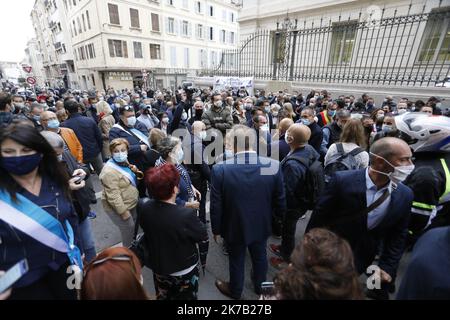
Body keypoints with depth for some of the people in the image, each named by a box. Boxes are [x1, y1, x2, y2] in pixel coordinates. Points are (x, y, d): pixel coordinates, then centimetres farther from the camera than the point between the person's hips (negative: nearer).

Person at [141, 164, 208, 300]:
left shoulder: (144, 209, -20)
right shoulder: (186, 215, -37)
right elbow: (203, 236, -19)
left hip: (158, 268, 4)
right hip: (184, 270, -4)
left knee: (162, 297, 31)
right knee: (186, 297, 26)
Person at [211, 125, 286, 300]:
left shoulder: (220, 169, -25)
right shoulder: (274, 165, -19)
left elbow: (216, 205, -16)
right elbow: (280, 199, -7)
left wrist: (216, 229, 1)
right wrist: (279, 217, 13)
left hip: (234, 227, -2)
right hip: (261, 225, 3)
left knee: (236, 260, 24)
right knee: (260, 257, 29)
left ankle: (235, 290, 51)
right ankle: (260, 285, 56)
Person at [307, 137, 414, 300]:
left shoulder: (404, 195, -12)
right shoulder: (343, 181, -24)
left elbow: (398, 234, 2)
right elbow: (319, 218, -15)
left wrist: (387, 267, -1)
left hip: (362, 260, 3)